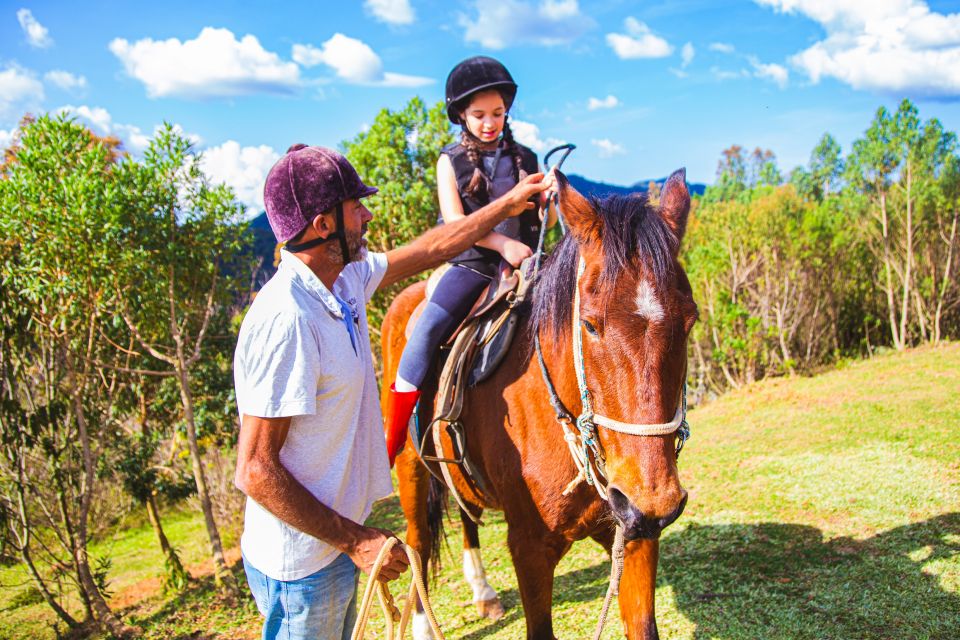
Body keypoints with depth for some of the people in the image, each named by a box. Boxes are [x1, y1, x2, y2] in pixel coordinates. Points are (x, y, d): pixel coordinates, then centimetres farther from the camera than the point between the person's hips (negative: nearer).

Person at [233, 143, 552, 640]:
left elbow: (431, 249, 15)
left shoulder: (345, 279, -1)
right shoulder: (285, 319, -29)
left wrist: (509, 204, 20)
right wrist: (355, 540, -21)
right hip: (301, 565, -9)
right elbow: (255, 472, -26)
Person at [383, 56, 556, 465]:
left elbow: (545, 222, 12)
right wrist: (501, 243, -20)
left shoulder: (525, 160, 12)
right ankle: (391, 440, -14)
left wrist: (552, 200, -11)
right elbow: (454, 221, -6)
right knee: (427, 328, -21)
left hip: (522, 265, 3)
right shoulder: (451, 161, 6)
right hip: (471, 265, -2)